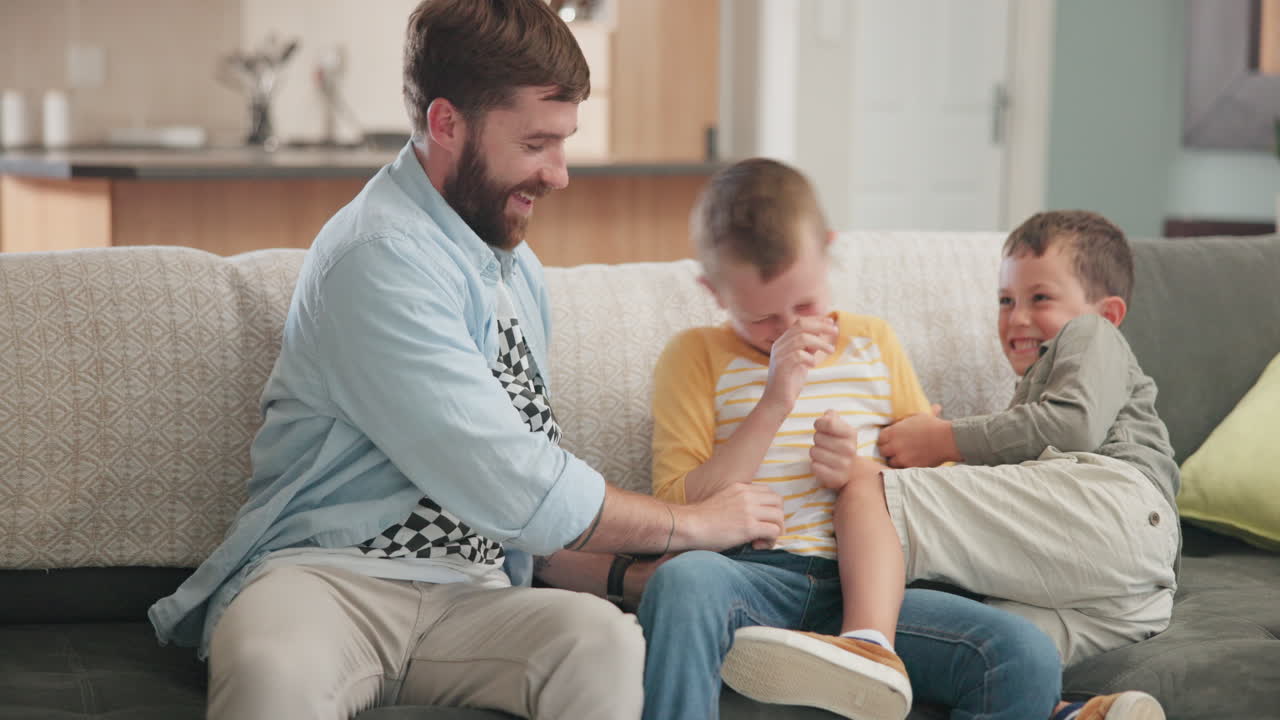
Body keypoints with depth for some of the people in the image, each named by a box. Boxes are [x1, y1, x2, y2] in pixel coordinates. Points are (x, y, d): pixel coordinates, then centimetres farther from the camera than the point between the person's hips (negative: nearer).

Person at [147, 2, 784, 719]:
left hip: (469, 592, 7)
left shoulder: (515, 264, 17)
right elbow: (513, 491, -17)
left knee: (604, 638, -27)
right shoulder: (381, 259, -15)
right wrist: (698, 523, -4)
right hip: (327, 573, -7)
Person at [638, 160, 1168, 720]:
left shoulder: (872, 344, 20)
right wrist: (773, 405, -11)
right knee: (684, 579, -42)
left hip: (862, 587, 4)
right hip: (750, 577, -3)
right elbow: (677, 511, -2)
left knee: (1029, 659, -26)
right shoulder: (696, 357, 9)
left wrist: (864, 471, 1)